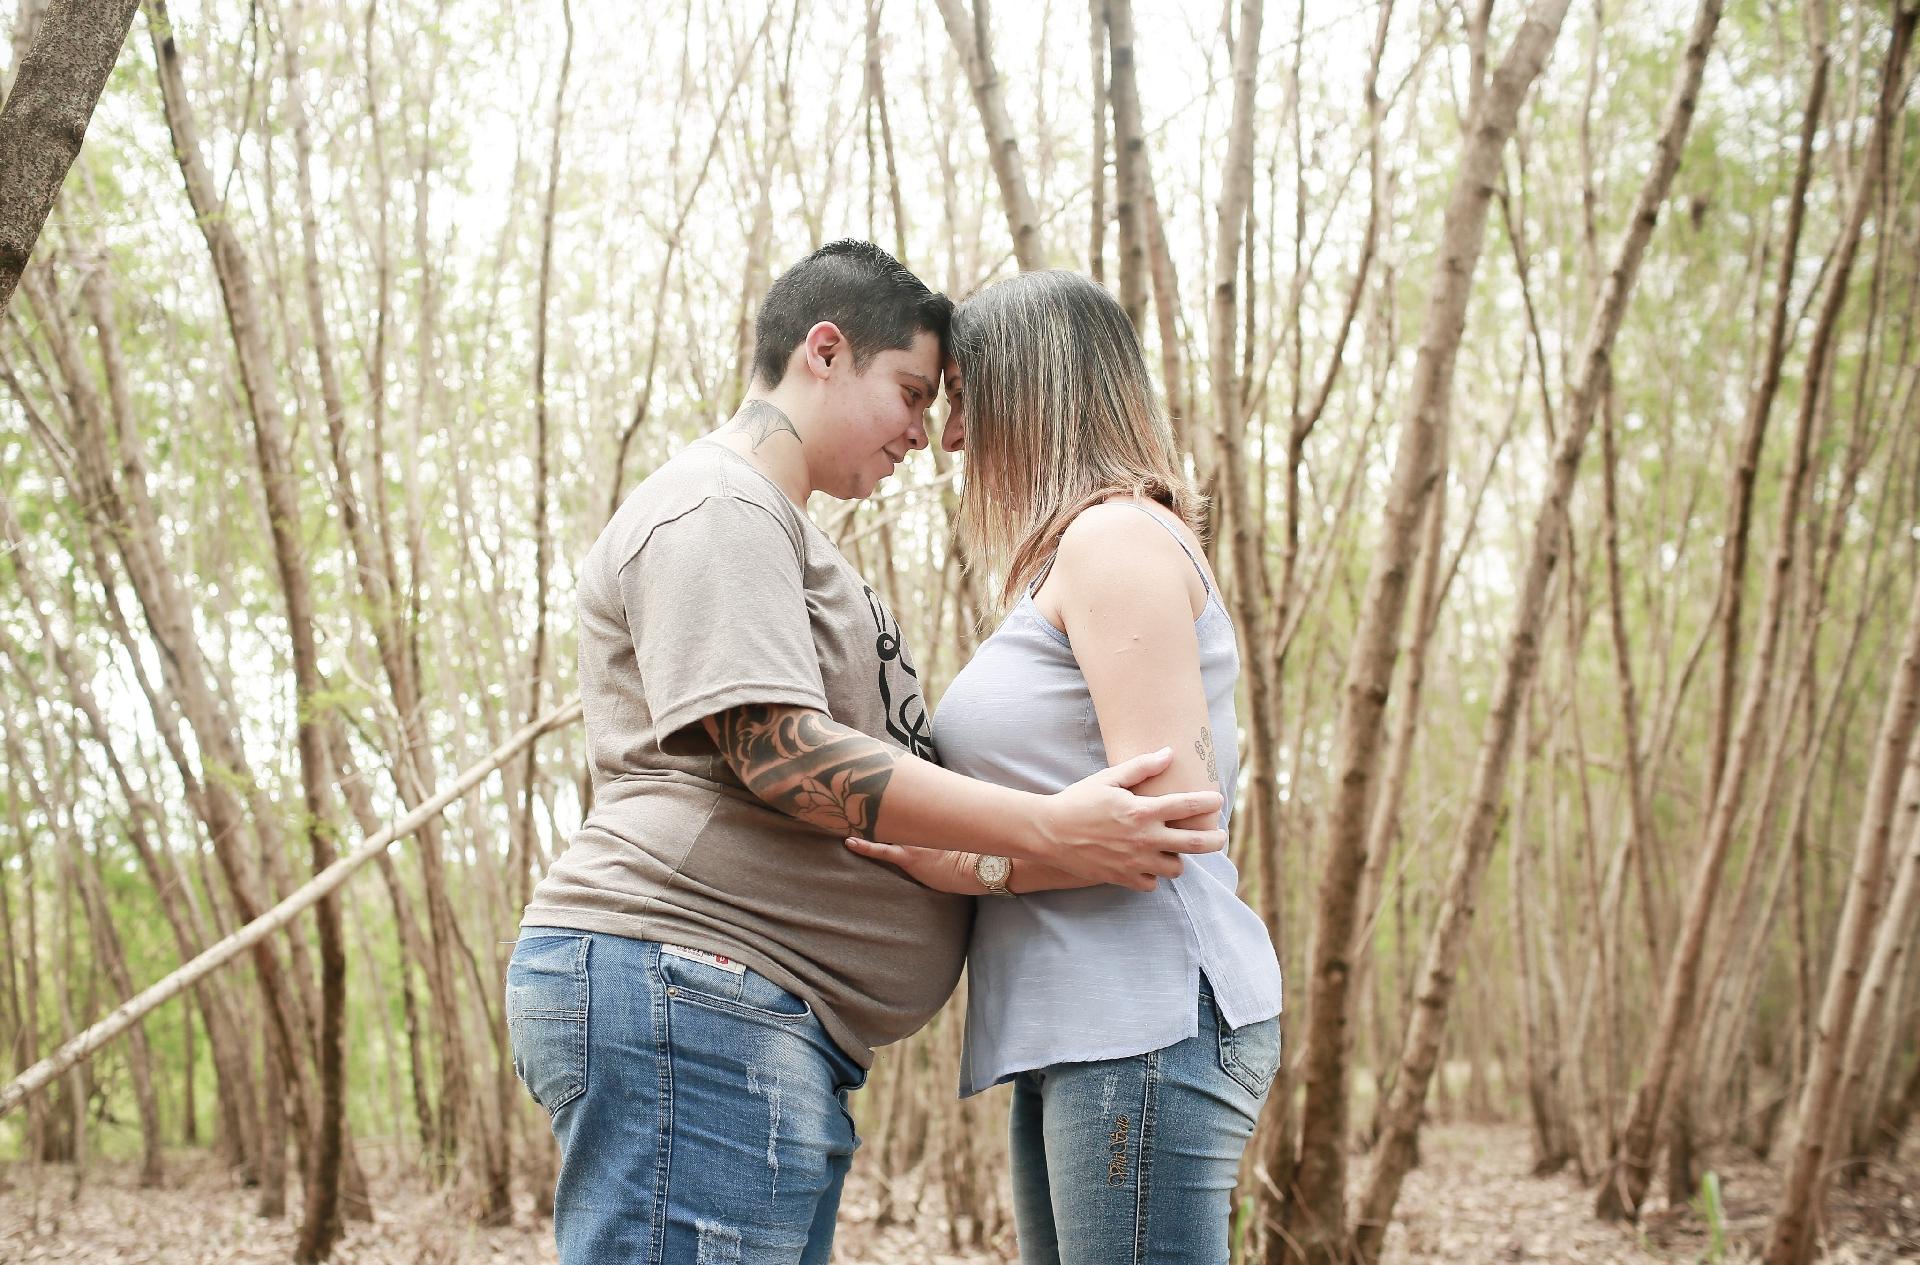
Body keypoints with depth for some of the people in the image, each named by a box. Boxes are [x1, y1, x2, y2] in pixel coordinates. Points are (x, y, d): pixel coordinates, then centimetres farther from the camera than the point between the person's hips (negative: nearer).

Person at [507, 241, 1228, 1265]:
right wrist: (1047, 829, -19)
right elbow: (778, 754, -17)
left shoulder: (777, 530, 29)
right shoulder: (713, 508, -6)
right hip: (687, 987, -11)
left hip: (781, 1034, 11)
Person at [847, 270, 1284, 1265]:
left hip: (1145, 1022, -10)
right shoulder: (1075, 557, 23)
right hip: (1079, 1033, 10)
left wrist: (976, 868, -10)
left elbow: (1162, 809, -18)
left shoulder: (1118, 537, -7)